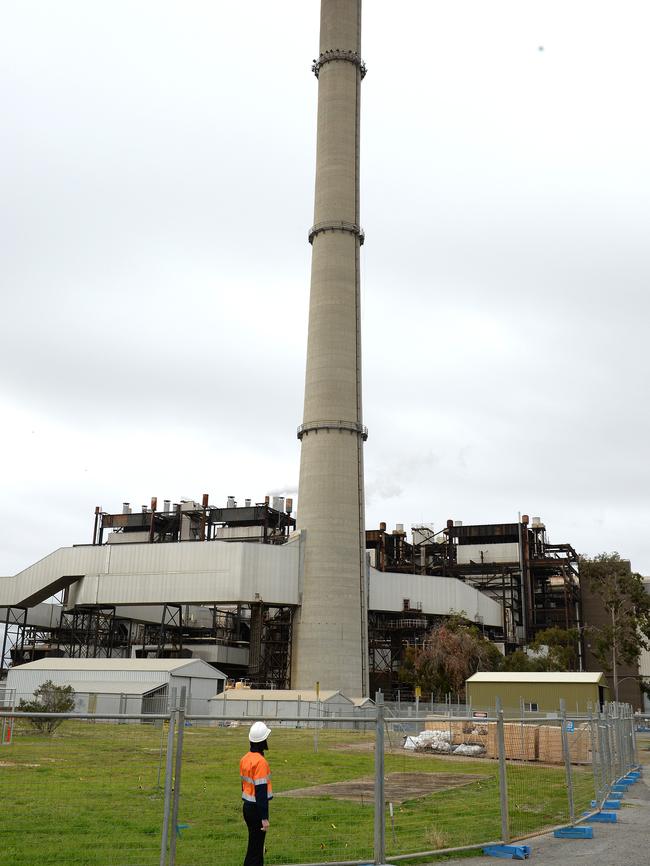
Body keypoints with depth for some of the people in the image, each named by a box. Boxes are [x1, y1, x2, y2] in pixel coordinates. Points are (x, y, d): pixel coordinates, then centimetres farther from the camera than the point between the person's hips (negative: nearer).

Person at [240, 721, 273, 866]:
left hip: (247, 807, 8)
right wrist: (264, 818, -19)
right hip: (257, 809, -8)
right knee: (255, 849, -1)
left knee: (256, 845, 19)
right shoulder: (260, 761, -21)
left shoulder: (245, 758, 5)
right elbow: (261, 791, -22)